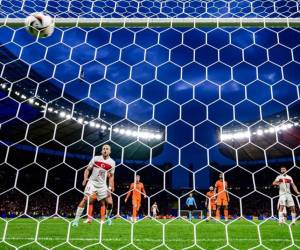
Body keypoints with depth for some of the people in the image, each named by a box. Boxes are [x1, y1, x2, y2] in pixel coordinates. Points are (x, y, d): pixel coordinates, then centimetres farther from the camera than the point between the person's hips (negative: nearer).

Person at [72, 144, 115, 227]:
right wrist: (85, 178, -12)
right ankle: (76, 219, -12)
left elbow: (111, 176, 6)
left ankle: (102, 221, 24)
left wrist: (110, 188, -1)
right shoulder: (96, 158, -5)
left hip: (102, 184, 2)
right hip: (92, 182, -2)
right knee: (86, 199, -16)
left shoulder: (112, 162, -2)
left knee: (103, 203, 7)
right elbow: (88, 169, 3)